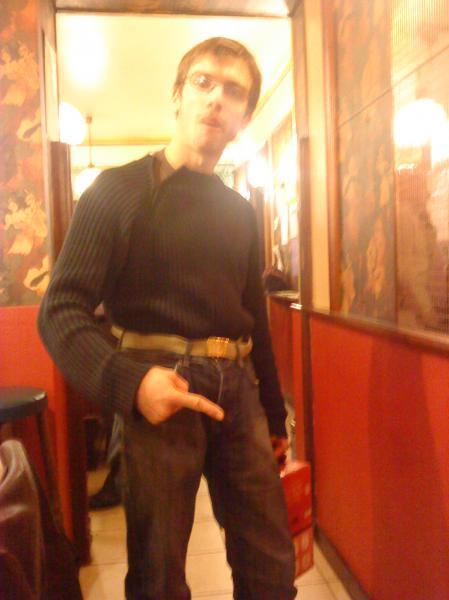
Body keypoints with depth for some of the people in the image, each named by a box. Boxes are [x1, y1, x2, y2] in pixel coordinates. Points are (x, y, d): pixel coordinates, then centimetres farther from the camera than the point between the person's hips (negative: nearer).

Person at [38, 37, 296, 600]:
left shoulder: (241, 212, 14)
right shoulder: (119, 190, -1)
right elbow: (61, 311, -7)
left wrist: (274, 414, 21)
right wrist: (129, 382, -23)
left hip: (237, 390, 5)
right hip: (160, 391, -4)